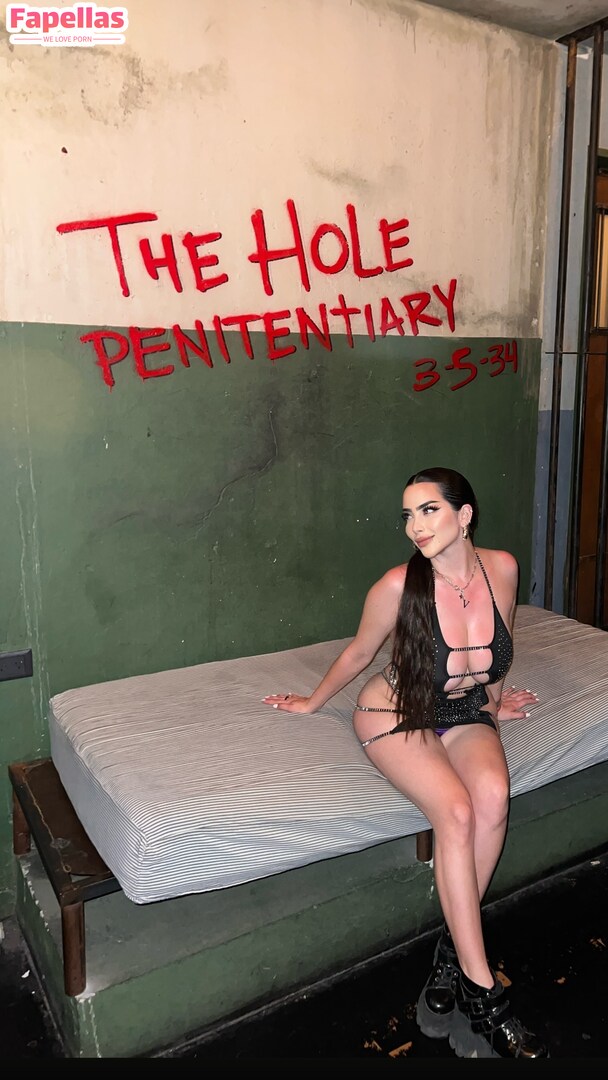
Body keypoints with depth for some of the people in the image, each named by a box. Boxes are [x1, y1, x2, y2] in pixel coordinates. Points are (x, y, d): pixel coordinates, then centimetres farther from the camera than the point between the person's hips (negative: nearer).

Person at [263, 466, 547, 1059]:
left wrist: (495, 702, 22)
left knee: (493, 794, -29)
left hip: (465, 715, 4)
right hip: (396, 715, -3)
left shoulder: (501, 568, -13)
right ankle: (482, 993, -15)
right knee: (456, 811, -28)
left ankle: (452, 951, -11)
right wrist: (312, 701, 10)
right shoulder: (398, 586, -23)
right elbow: (358, 654, -3)